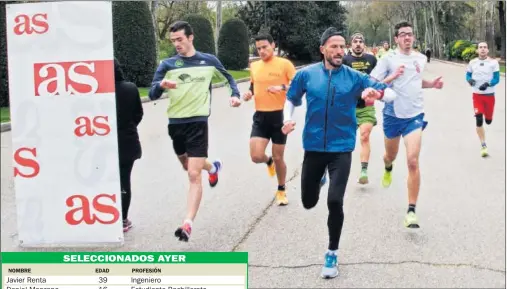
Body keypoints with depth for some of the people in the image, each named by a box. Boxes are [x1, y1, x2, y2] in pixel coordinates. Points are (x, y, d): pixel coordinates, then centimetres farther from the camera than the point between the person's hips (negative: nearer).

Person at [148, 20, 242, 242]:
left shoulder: (209, 61, 0)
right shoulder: (167, 65, -1)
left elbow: (228, 77, 18)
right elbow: (152, 95, -7)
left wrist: (235, 95, 0)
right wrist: (161, 85, -29)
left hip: (198, 122, -3)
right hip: (175, 123, 3)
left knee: (194, 175, -13)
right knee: (189, 167, 24)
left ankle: (188, 224, -14)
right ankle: (213, 167, 57)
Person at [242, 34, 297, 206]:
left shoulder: (284, 64, -7)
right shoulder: (254, 66, 8)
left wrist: (282, 87, -25)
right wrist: (249, 93, 2)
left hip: (279, 115, -3)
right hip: (260, 116, 3)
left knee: (278, 158, 7)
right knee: (256, 156, -11)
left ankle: (281, 190, 30)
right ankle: (269, 161, 28)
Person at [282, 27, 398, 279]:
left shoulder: (355, 77, -4)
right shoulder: (306, 74, -2)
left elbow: (391, 94, -4)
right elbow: (291, 98, 14)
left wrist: (377, 92, -27)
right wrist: (287, 119, -5)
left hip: (341, 148, -2)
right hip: (313, 147, 2)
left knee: (335, 201, -16)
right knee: (309, 202, 12)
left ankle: (332, 254, 6)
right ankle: (320, 179, 52)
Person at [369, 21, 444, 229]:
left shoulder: (421, 59, 7)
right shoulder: (388, 58, -7)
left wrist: (432, 84, 7)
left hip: (415, 115, 1)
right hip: (393, 114, -1)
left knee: (413, 161, -14)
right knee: (391, 155, 20)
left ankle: (411, 211, -10)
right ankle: (388, 168, 62)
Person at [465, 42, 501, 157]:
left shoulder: (493, 62, -6)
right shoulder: (472, 63, 0)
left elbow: (496, 79, -8)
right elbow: (468, 75, 10)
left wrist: (488, 84, -27)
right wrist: (469, 80, -14)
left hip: (489, 95, 0)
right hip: (477, 95, 0)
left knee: (488, 120, 12)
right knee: (479, 120, -11)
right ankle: (483, 146, -2)